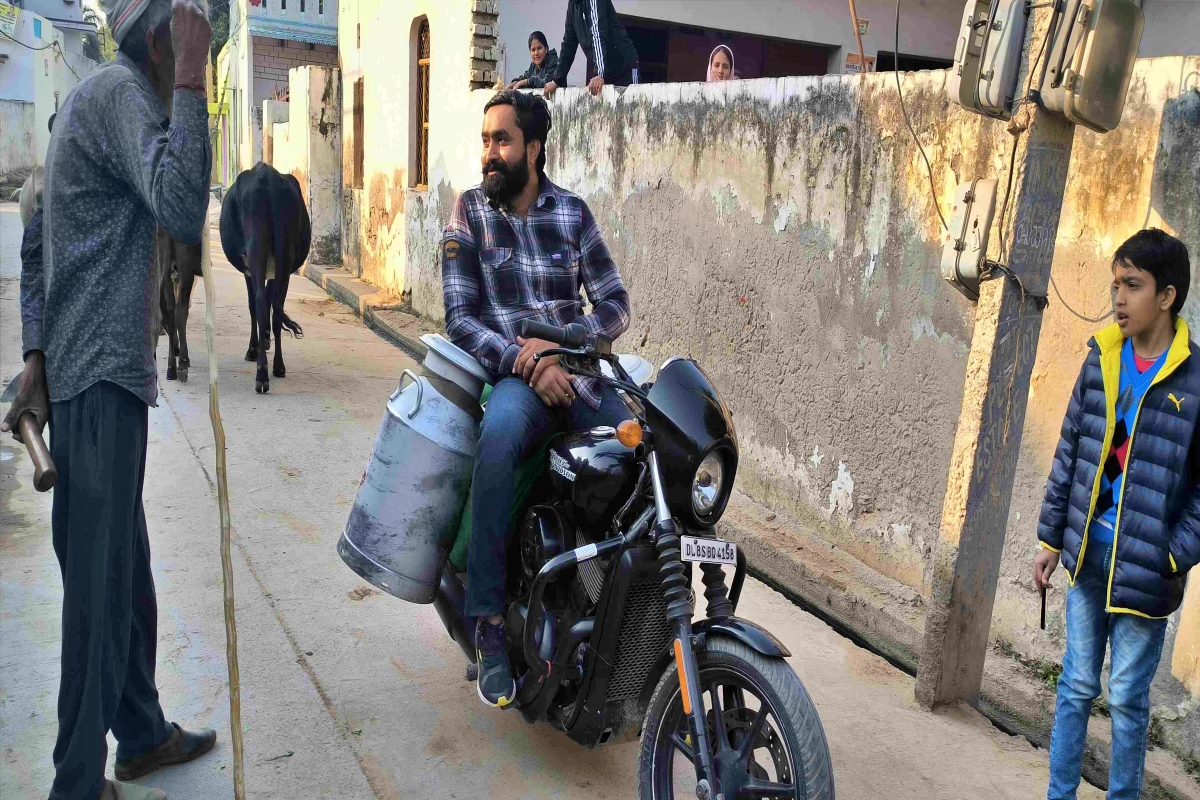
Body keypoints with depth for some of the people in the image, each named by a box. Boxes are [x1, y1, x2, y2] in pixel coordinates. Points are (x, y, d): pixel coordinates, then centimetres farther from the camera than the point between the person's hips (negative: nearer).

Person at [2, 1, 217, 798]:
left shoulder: (95, 100, 20)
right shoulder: (118, 90, -10)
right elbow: (183, 210, -26)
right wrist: (191, 81, -20)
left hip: (92, 373, 10)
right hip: (102, 377, -10)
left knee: (126, 568, 16)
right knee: (100, 580, -3)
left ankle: (143, 734, 29)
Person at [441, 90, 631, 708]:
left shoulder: (572, 212, 11)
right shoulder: (469, 212, 5)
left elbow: (615, 304, 8)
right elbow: (459, 316, -1)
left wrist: (559, 343, -11)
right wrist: (526, 363, -17)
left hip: (576, 370, 3)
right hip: (511, 374, -3)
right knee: (499, 435, -38)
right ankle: (489, 624, -28)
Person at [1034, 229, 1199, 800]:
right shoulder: (1101, 358, 3)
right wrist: (1051, 540, 8)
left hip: (1144, 568, -3)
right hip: (1088, 556, 4)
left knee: (1127, 699, 9)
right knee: (1077, 685, 13)